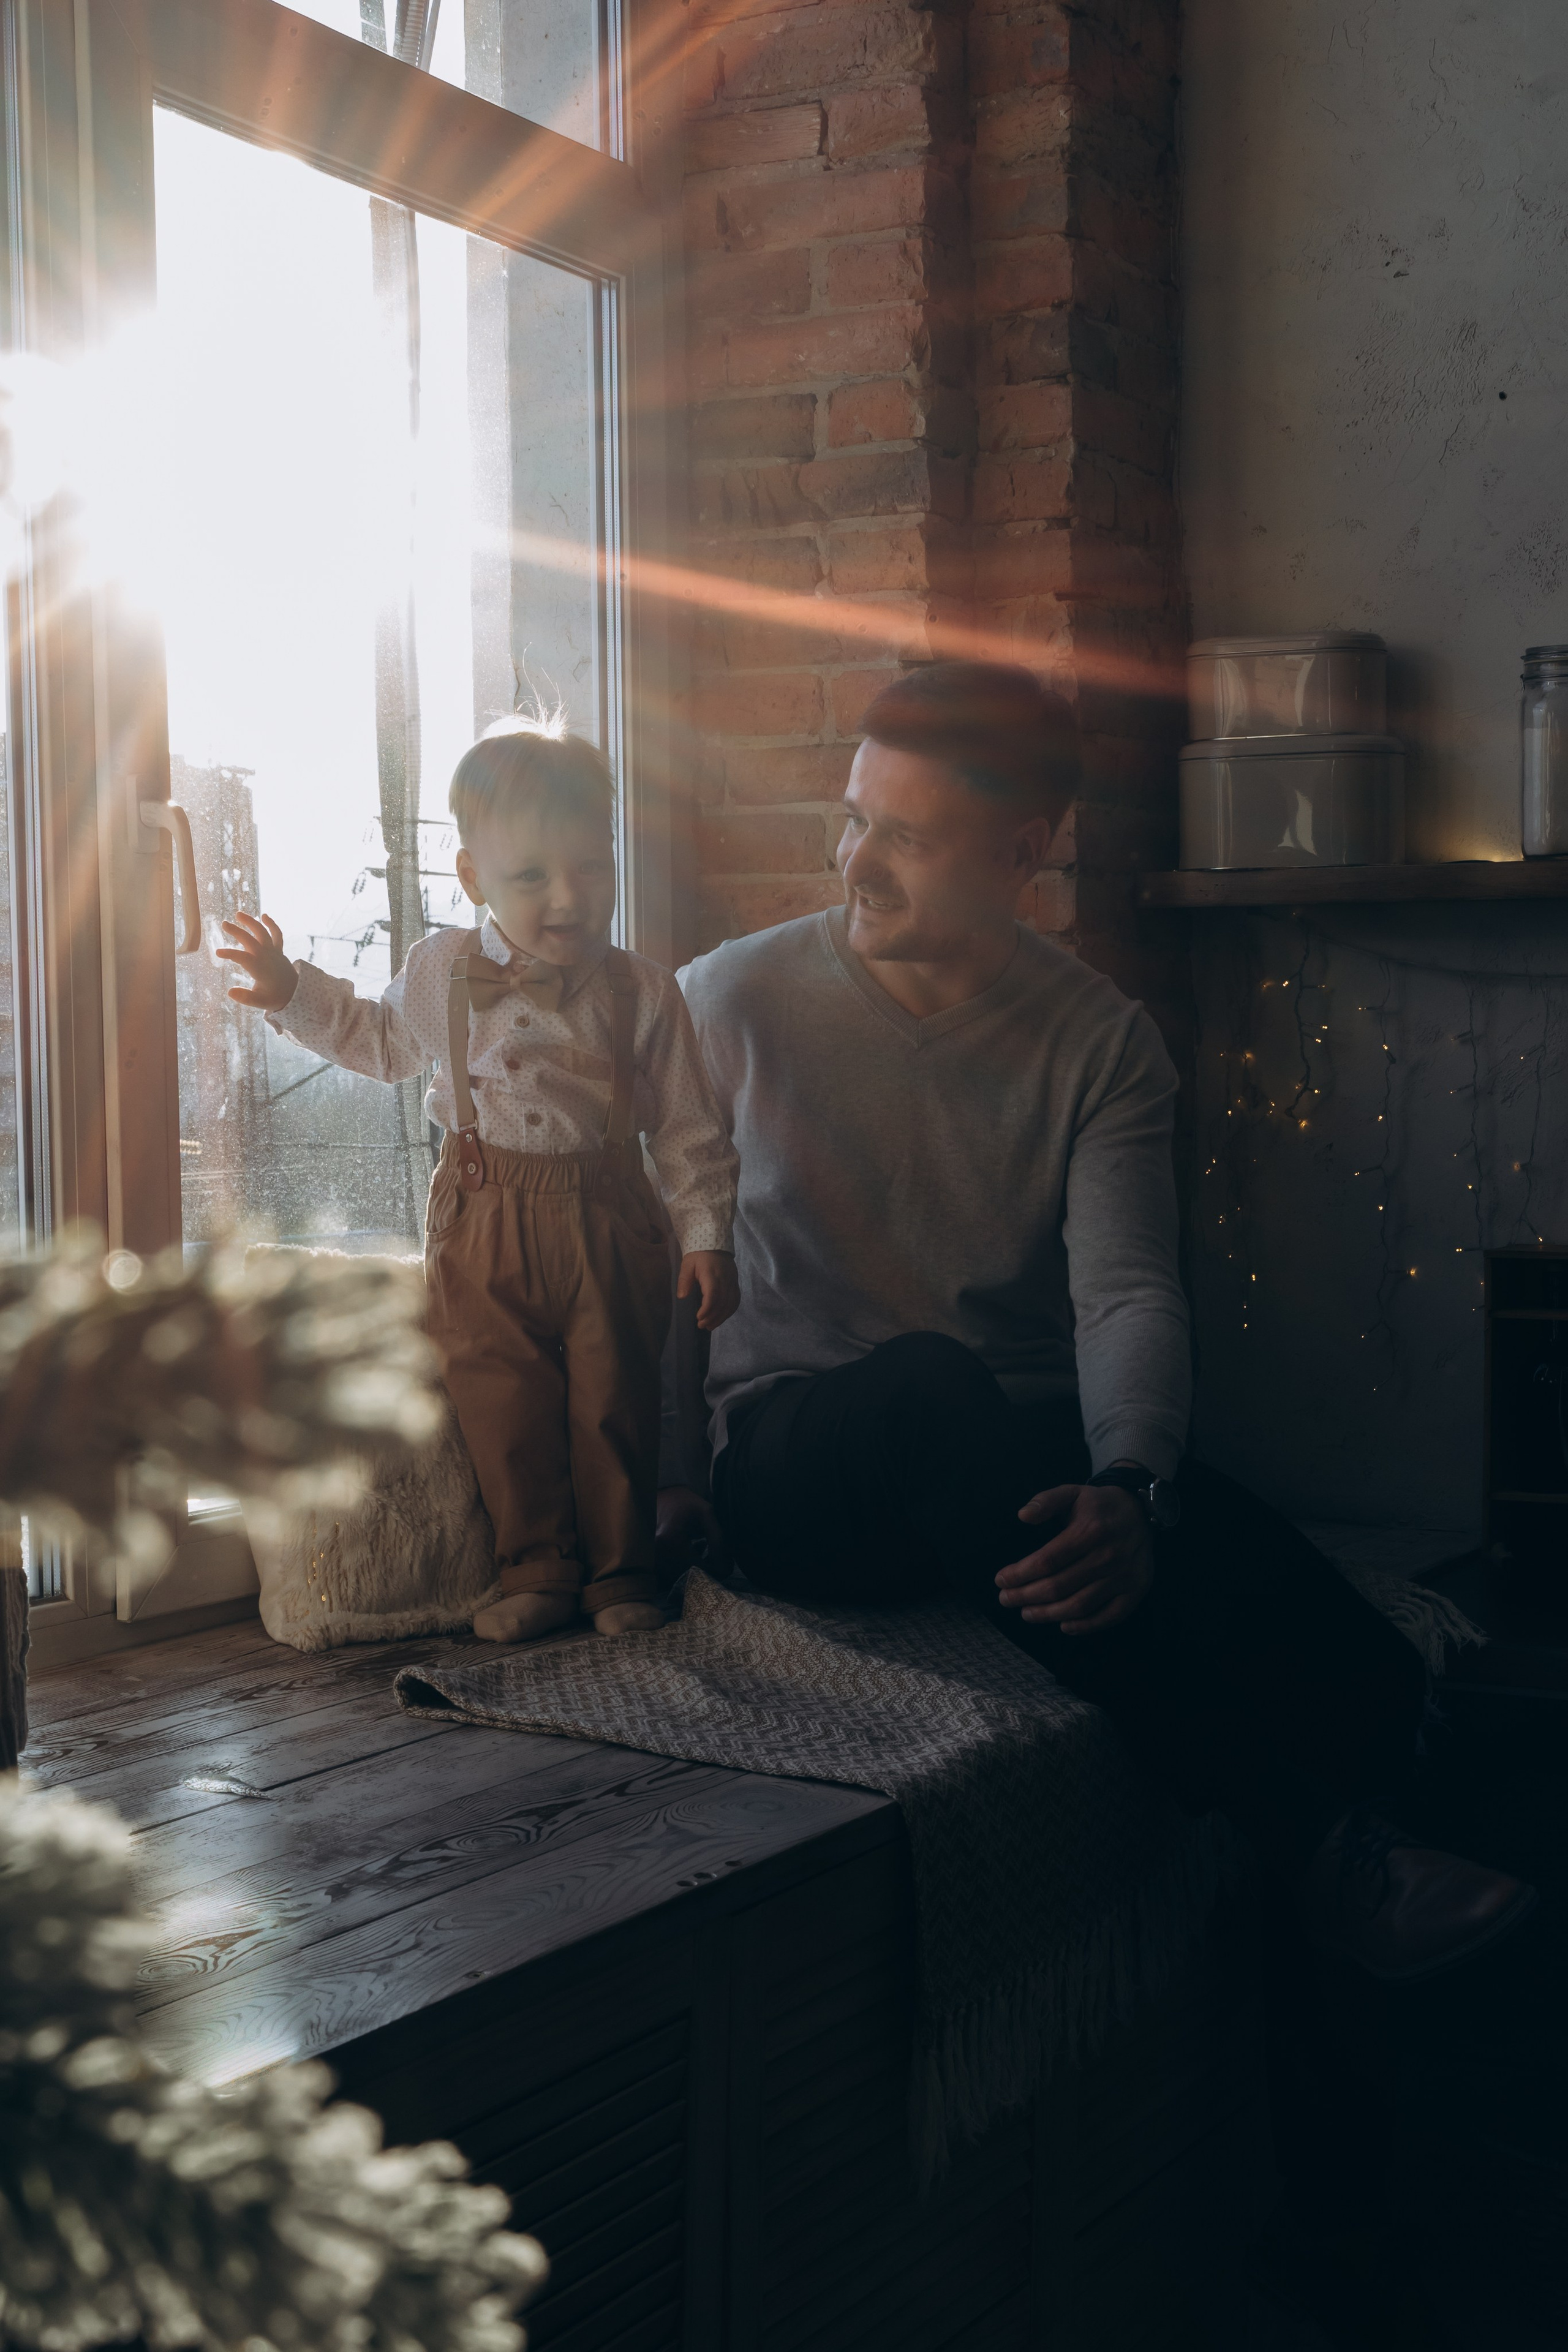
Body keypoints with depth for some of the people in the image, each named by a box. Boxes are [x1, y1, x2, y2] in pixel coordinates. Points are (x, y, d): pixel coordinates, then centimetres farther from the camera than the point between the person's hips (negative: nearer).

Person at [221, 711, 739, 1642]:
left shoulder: (642, 992, -5)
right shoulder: (442, 971, 1)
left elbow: (689, 1126, 0)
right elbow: (386, 1040, 22)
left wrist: (708, 1235, -3)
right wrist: (294, 992, 13)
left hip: (605, 1224, -1)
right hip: (484, 1226, 2)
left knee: (614, 1404, 5)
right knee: (505, 1406, 3)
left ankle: (621, 1573, 21)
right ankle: (538, 1574, 18)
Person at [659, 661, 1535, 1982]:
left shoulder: (1102, 1045, 4)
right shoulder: (734, 1004, 1)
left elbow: (1129, 1295, -8)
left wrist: (1129, 1490, -28)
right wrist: (670, 1481, -5)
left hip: (1033, 1463, 1)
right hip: (794, 1467, 0)